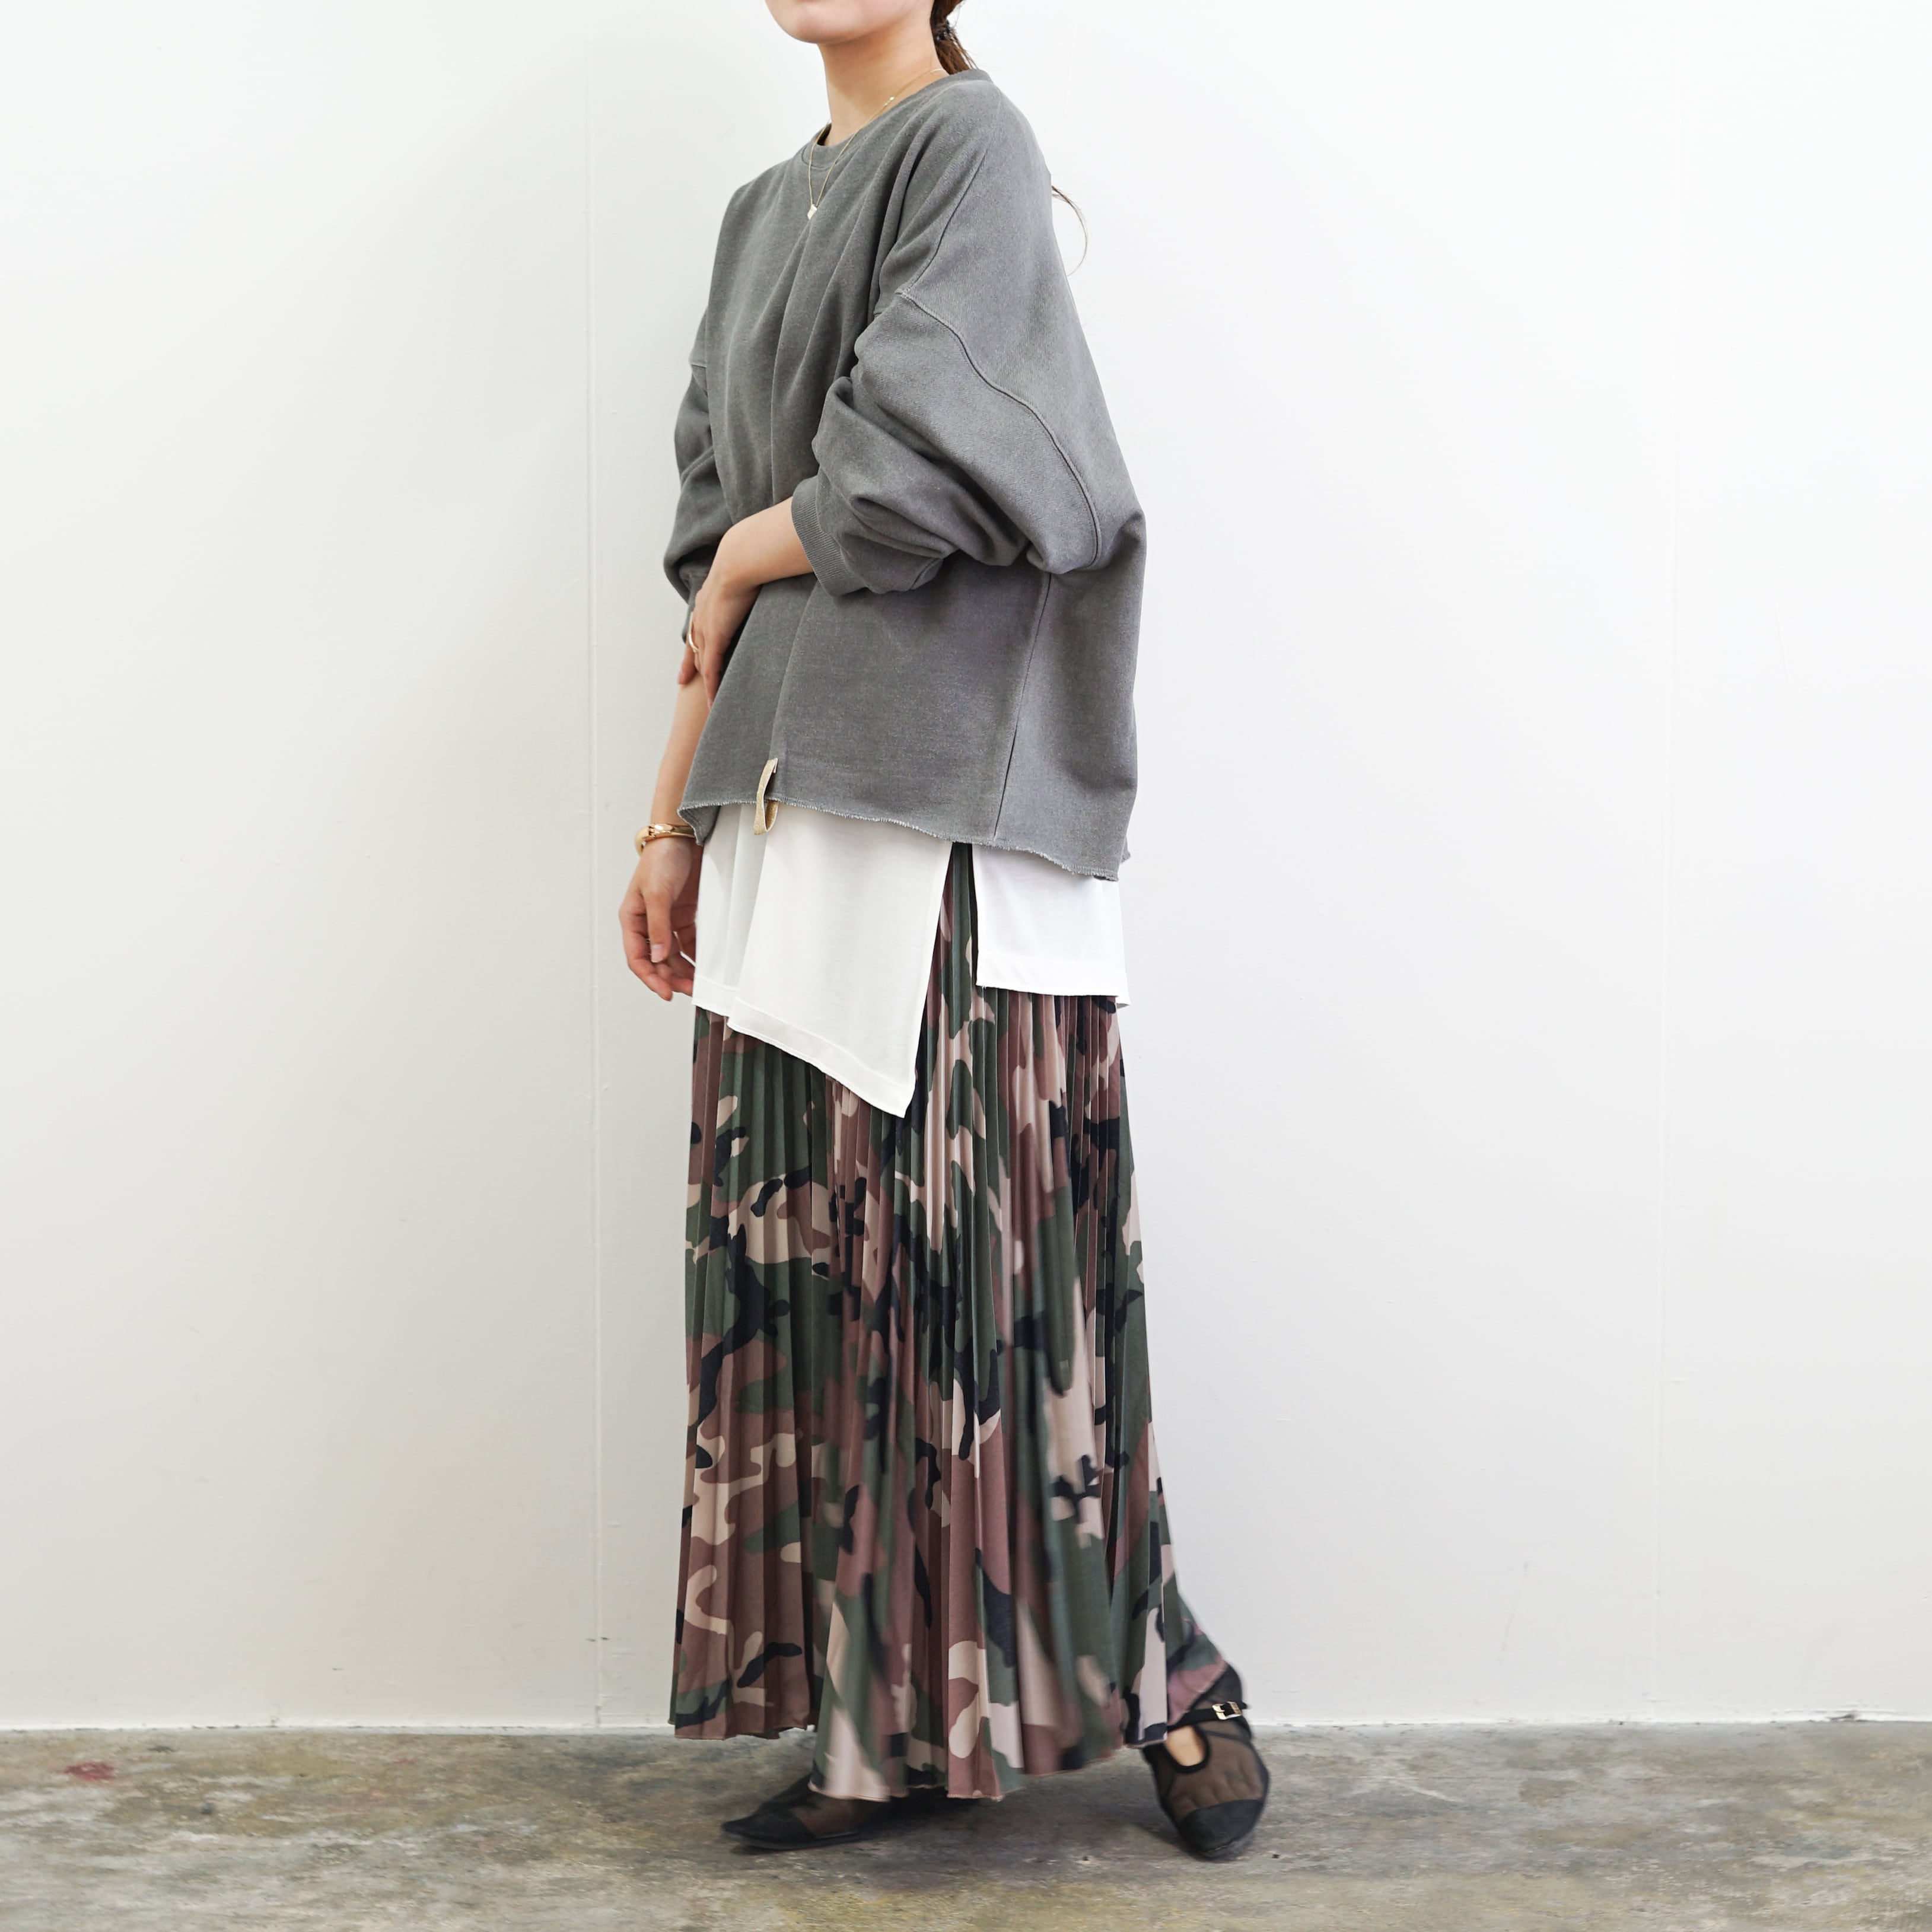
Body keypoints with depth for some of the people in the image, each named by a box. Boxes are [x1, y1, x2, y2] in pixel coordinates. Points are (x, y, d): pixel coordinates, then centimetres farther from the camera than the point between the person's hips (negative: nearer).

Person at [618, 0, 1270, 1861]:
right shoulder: (764, 213, 20)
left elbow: (903, 483, -14)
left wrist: (747, 559, 3)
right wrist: (674, 818, 15)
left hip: (955, 810, -7)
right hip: (795, 813, 7)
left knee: (986, 1253, -5)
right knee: (810, 1259, 4)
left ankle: (1163, 1679, 12)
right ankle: (891, 1723, 13)